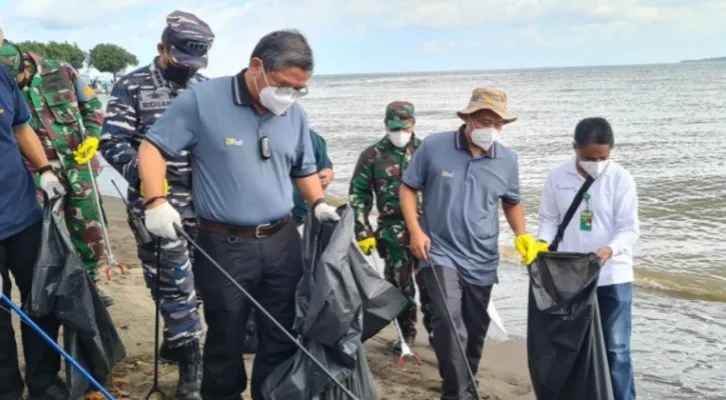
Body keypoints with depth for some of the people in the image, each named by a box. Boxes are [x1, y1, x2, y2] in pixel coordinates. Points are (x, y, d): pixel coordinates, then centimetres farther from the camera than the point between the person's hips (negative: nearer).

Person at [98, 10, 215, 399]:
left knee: (203, 274, 12)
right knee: (172, 280, -2)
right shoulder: (131, 87, -3)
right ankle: (190, 359, 9)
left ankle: (178, 338, 33)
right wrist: (141, 173, -25)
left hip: (201, 201, 5)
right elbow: (112, 141, -8)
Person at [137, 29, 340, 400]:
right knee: (226, 341, 11)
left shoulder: (295, 114, 6)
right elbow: (153, 147, -6)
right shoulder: (201, 99, -10)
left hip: (282, 242, 5)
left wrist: (318, 203, 2)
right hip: (224, 246, -4)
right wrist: (156, 201, -19)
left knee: (283, 338, 12)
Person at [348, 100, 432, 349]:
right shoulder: (372, 156, 0)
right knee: (400, 285, 6)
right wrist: (363, 232, -4)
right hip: (393, 232, -1)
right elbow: (358, 196, 1)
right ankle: (407, 333, 23)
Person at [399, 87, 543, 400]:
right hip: (440, 253, -3)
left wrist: (521, 235, -3)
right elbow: (408, 188, 0)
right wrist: (415, 231, -11)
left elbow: (512, 203, 14)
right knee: (448, 322, -20)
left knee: (475, 329, 16)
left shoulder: (507, 159, 0)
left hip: (482, 259, 4)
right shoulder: (433, 147, -9)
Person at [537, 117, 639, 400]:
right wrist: (542, 242, -14)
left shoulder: (621, 179, -9)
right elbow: (549, 219, 6)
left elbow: (630, 228, -10)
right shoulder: (557, 177, -3)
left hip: (612, 278, -2)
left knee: (615, 348, 3)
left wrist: (610, 249, -29)